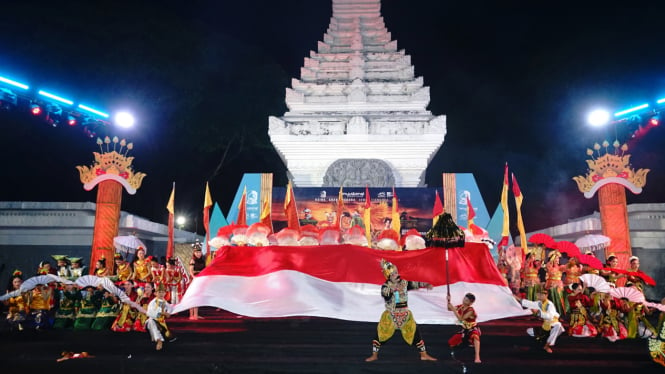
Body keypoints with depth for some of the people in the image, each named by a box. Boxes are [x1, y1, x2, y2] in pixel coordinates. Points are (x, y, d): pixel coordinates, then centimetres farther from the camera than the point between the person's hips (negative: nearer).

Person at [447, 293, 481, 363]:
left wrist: (454, 309, -37)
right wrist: (449, 302, -22)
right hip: (465, 329, 7)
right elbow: (449, 309, -5)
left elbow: (461, 319, -32)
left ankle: (477, 357, -48)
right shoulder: (460, 307, -7)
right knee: (451, 343, 5)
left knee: (475, 336, -43)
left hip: (473, 329, -7)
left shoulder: (470, 310, -26)